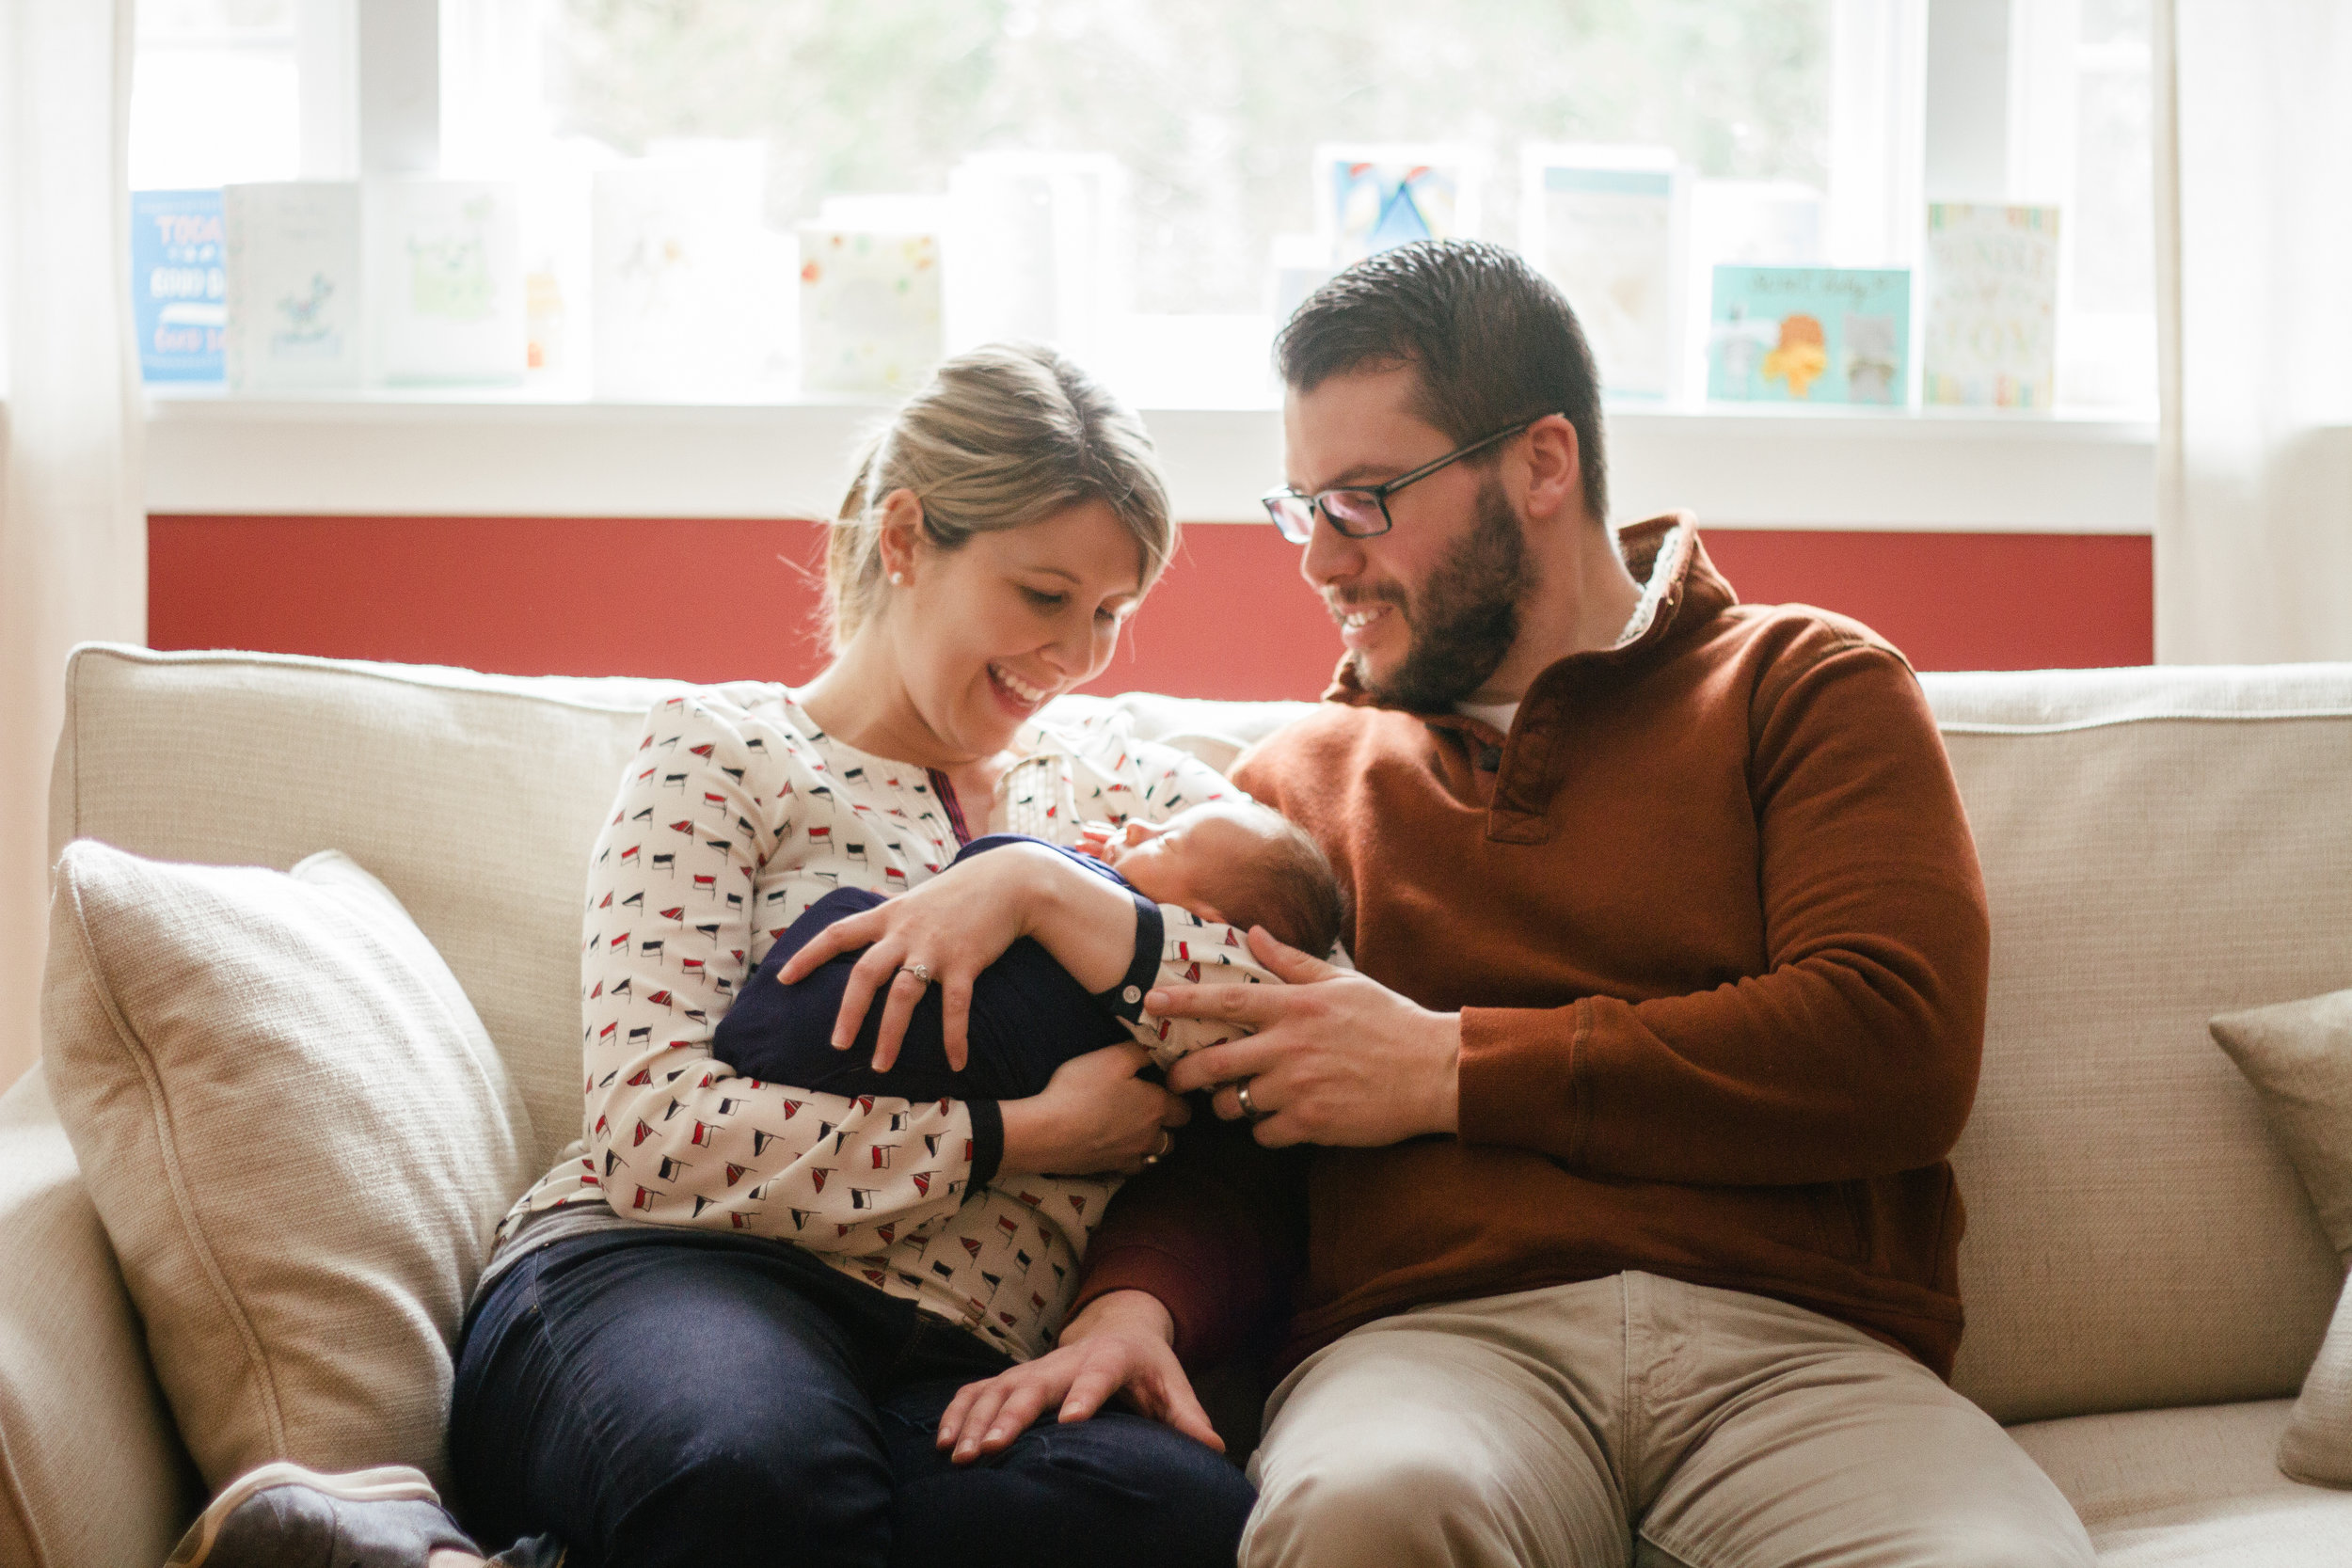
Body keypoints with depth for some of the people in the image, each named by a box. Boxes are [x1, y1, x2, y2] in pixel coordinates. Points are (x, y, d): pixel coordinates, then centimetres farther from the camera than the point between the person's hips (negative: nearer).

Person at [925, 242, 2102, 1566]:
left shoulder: (1808, 687, 14)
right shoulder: (1300, 776, 24)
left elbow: (1899, 1052, -3)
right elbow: (1224, 1156, 20)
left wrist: (1453, 1068, -2)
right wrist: (1135, 1302, -5)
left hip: (1796, 1344, -1)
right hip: (1433, 1339, 1)